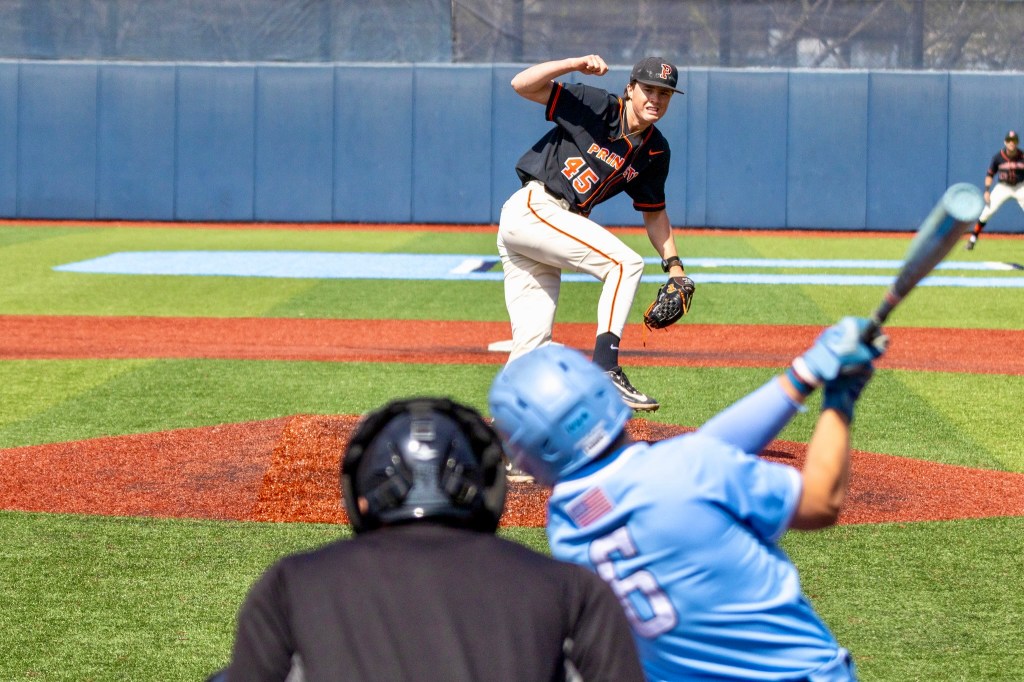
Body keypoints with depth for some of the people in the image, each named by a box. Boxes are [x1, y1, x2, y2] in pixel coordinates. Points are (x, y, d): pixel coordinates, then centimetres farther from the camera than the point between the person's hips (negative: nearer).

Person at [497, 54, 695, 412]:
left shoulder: (655, 151, 10)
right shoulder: (596, 107, -8)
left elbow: (653, 212, 21)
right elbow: (522, 84, -15)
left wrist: (673, 265, 11)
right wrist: (575, 64, -27)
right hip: (531, 208, -7)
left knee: (532, 342, 1)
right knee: (625, 262, -20)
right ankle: (604, 372, -24)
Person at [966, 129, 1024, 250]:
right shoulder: (998, 157, -11)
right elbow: (990, 174, 0)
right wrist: (987, 191, -8)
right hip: (1002, 187, 0)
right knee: (987, 212, -10)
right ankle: (972, 240, -1)